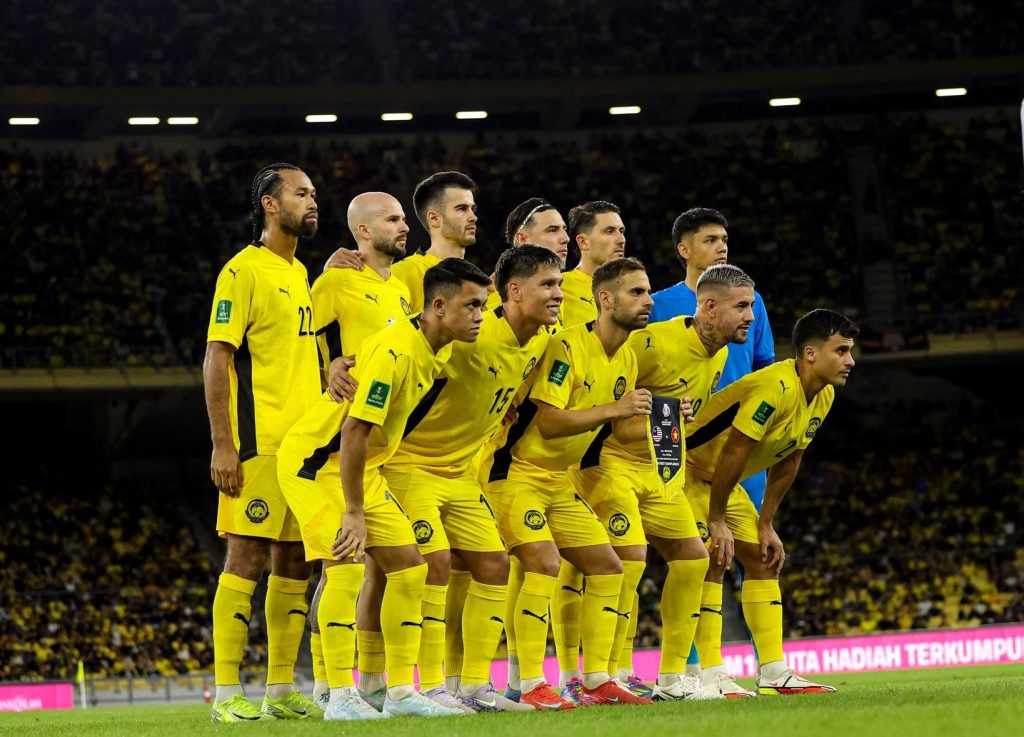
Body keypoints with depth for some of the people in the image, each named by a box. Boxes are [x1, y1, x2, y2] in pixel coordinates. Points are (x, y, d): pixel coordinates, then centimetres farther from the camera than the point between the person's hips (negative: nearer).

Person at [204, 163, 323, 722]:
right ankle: (226, 694, -6)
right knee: (247, 557, -8)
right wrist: (222, 445, -17)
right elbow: (216, 360, -11)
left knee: (294, 563, 8)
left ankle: (281, 690, 14)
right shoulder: (244, 270, -7)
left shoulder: (300, 274, 18)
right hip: (260, 442, -8)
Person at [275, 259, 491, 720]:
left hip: (362, 466, 9)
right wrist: (353, 512, -26)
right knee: (347, 564, -20)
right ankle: (340, 697, -16)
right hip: (315, 460, -9)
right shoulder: (394, 353, -28)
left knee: (409, 566, 4)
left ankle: (401, 691, 8)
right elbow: (353, 430, -29)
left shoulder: (437, 351, 1)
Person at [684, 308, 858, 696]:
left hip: (724, 481, 10)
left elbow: (788, 461, 8)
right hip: (689, 470, -10)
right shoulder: (776, 389, -30)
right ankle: (710, 676, -19)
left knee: (762, 559, 7)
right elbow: (733, 452, -28)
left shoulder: (823, 396, -1)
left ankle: (773, 674, 9)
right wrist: (716, 521, -23)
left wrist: (766, 525, 6)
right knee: (712, 559, -18)